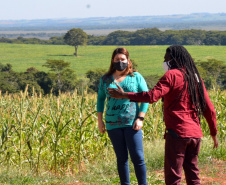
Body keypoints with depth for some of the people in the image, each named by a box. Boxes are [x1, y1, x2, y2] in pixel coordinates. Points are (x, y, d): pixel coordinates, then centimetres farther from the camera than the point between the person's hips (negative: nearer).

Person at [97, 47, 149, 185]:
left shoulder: (136, 77, 3)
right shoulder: (106, 79, 9)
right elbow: (101, 98, 19)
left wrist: (140, 118, -8)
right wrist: (100, 120, 13)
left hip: (132, 124, -2)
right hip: (113, 125, 2)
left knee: (138, 157, -6)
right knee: (121, 158, 8)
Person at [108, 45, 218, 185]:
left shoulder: (172, 75, -6)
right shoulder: (196, 78, 15)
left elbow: (152, 96, -20)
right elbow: (209, 109, 15)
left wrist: (124, 95, -14)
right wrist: (214, 133, 24)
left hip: (177, 133, -7)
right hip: (195, 134, 7)